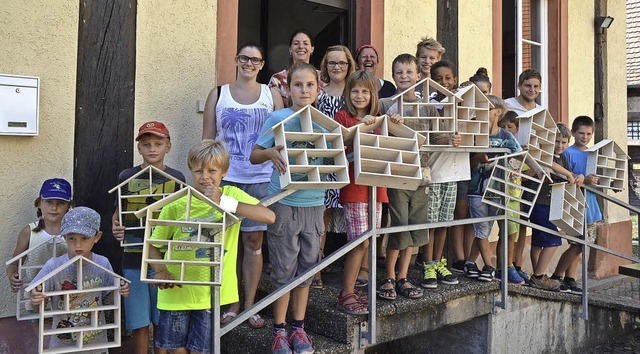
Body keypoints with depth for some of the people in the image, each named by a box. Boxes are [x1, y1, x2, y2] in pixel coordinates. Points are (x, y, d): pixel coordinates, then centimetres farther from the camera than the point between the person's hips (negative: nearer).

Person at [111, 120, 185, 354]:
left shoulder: (176, 178, 3)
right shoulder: (127, 177, 1)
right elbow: (118, 212, 8)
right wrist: (116, 228, -12)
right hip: (134, 257, 0)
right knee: (139, 321, 6)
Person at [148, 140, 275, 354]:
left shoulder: (231, 194, -8)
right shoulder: (176, 204, -7)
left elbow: (269, 217, -23)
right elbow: (153, 245, 1)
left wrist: (223, 202, -29)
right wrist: (161, 271, -19)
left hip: (211, 291, 0)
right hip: (176, 290, 1)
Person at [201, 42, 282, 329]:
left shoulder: (271, 95, 8)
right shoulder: (219, 94, 8)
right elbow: (208, 139, 8)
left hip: (261, 178, 0)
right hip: (226, 177, 0)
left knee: (253, 241, 4)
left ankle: (249, 304, 16)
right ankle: (230, 303, 19)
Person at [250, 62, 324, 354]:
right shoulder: (278, 118, -4)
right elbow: (254, 156, 0)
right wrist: (270, 153, -21)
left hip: (313, 202, 4)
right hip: (284, 202, -3)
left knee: (307, 267, 12)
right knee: (284, 269, 5)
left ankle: (298, 328, 27)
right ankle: (279, 330, 21)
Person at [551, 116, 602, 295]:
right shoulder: (569, 153, -7)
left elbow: (595, 176, 19)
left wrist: (596, 181, -3)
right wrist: (584, 180, -25)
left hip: (589, 206, 7)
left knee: (578, 245, 11)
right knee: (577, 245, -8)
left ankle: (569, 280, 20)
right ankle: (556, 277, 4)